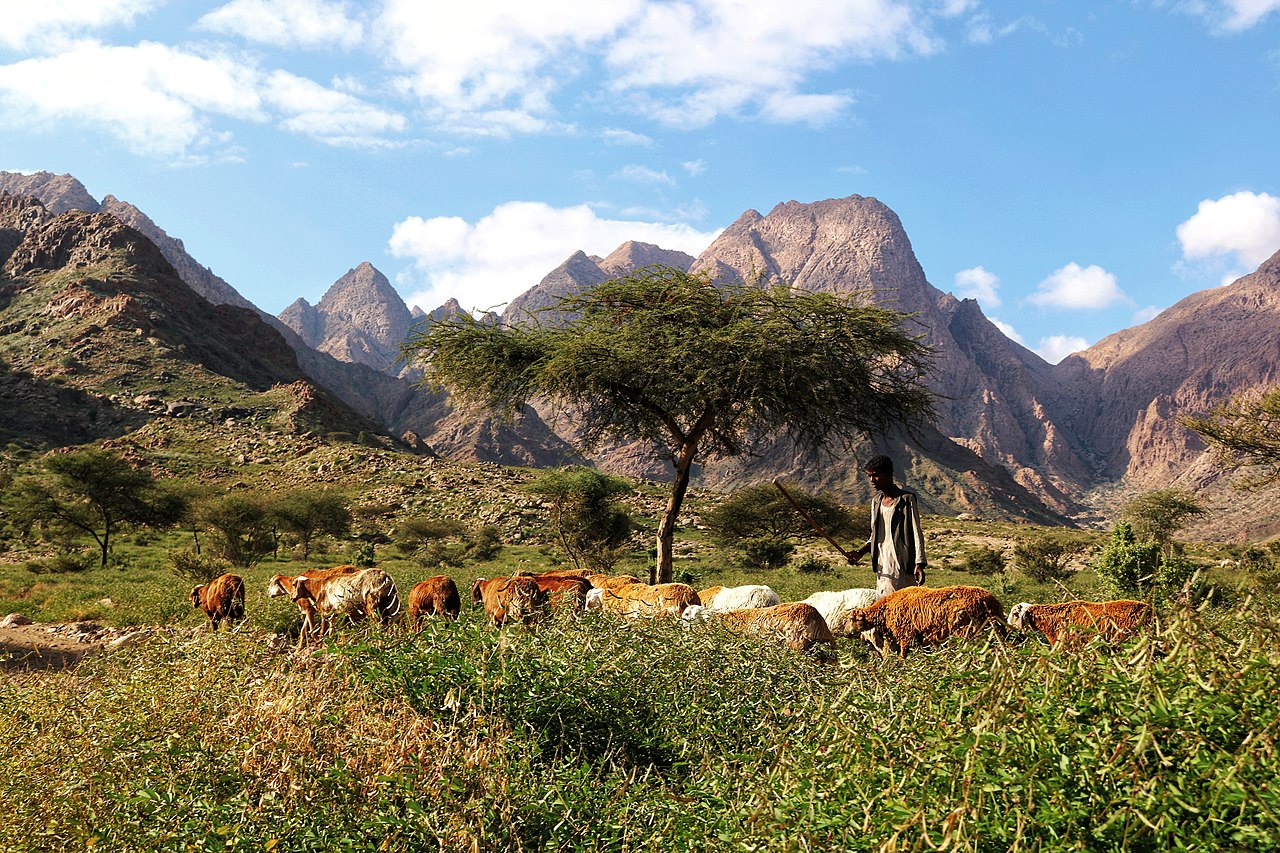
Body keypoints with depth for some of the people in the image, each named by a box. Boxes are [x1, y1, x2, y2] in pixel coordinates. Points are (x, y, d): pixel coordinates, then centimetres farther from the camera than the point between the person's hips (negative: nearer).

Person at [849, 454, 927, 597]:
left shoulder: (906, 499, -5)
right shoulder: (876, 501, 15)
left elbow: (917, 533, -7)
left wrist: (919, 564, -15)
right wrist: (860, 552, 7)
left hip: (903, 569, -7)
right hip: (882, 568, 7)